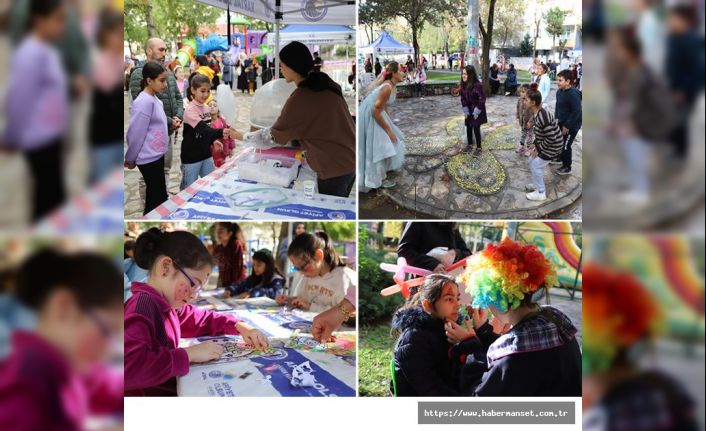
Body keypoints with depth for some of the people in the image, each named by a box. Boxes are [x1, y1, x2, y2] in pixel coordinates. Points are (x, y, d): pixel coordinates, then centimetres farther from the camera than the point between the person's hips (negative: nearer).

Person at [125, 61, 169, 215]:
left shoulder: (154, 99, 8)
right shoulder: (144, 102, -21)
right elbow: (136, 133, -17)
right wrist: (130, 159, -10)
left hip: (157, 155, 9)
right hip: (149, 158, -9)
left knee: (154, 194, 17)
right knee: (159, 197, -3)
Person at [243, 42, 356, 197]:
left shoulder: (299, 99, -20)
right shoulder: (326, 82, 2)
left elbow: (273, 136, -10)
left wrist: (242, 136, 5)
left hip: (334, 168, -8)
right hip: (350, 159, 8)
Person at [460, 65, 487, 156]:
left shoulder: (477, 85, -26)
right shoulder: (463, 84, -4)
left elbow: (482, 99, -22)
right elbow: (463, 98, 5)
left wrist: (477, 111, -19)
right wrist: (465, 109, -2)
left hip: (477, 110, -7)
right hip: (469, 110, 7)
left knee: (476, 128, -5)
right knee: (468, 127, 14)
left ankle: (479, 148, 8)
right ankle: (470, 144, 31)